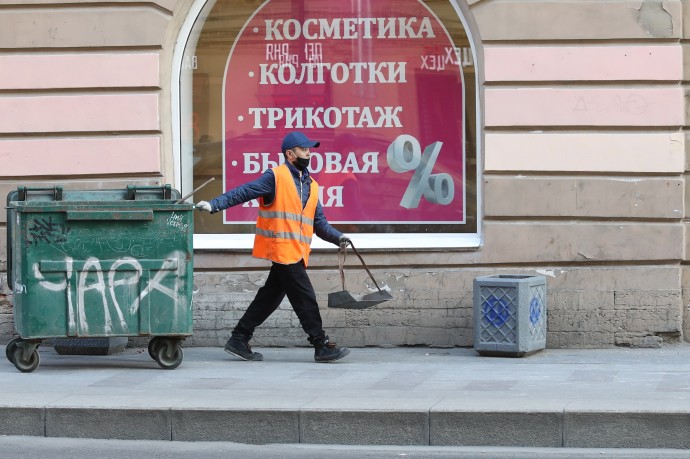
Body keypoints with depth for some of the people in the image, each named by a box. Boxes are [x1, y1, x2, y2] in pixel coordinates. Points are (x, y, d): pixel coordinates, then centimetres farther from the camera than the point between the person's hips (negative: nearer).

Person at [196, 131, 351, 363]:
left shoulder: (311, 185, 17)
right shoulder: (276, 177, -5)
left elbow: (319, 222, 17)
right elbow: (243, 192, -10)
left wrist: (338, 237, 2)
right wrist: (214, 205, -19)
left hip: (297, 253, 8)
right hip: (282, 249, -8)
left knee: (270, 297, 12)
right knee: (305, 298, -7)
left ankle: (239, 340, 19)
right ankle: (322, 347, -2)